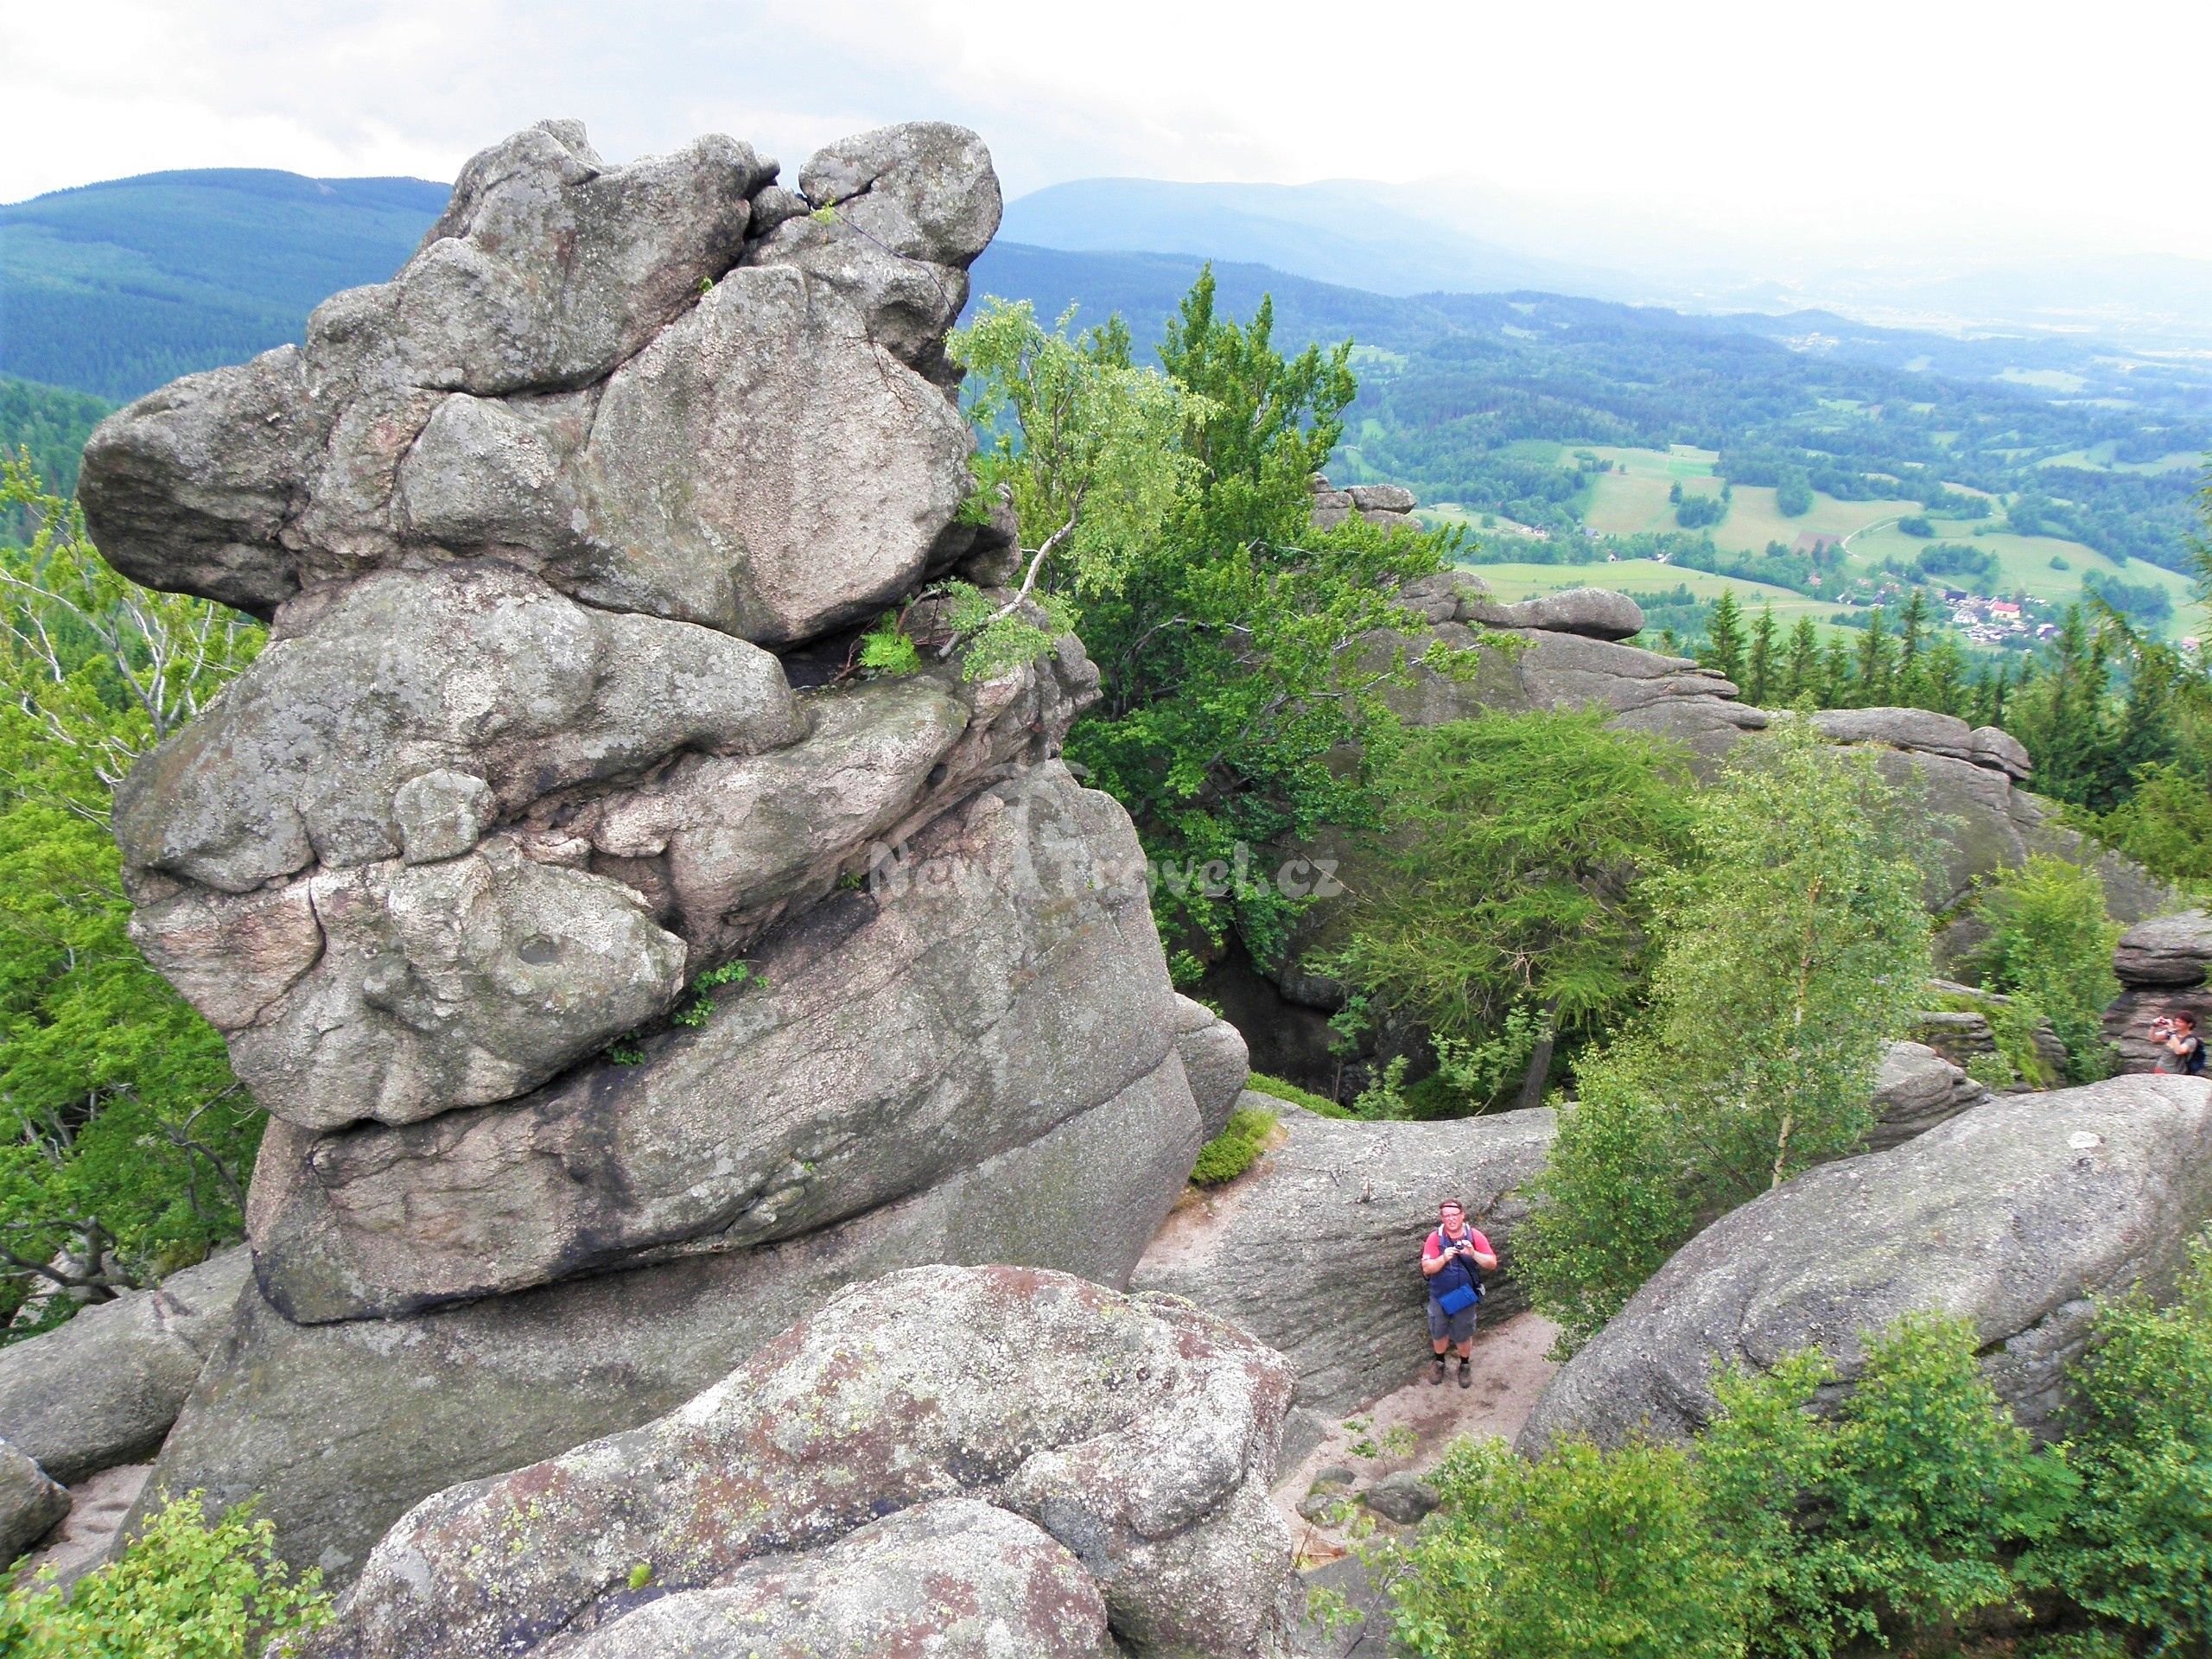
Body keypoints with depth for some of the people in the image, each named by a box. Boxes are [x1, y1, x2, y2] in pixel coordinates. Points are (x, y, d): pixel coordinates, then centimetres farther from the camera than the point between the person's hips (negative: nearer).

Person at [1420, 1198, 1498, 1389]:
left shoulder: (1475, 1236, -14)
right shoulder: (1435, 1238, -16)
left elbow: (1492, 1264, -14)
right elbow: (1427, 1268, -19)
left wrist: (1473, 1254, -32)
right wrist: (1444, 1258, -37)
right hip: (1439, 1297, 0)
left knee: (1464, 1335, 15)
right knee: (1439, 1332, 19)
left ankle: (1465, 1366, 40)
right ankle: (1438, 1362, 44)